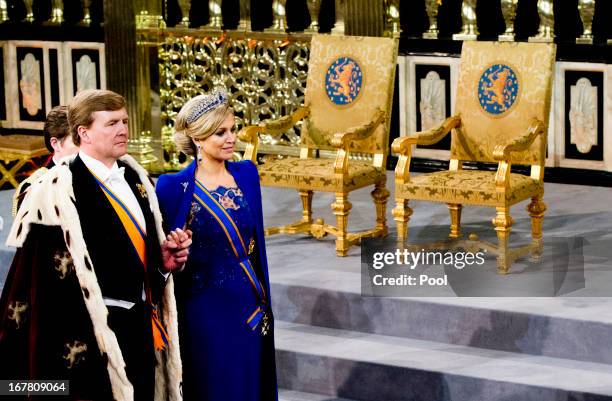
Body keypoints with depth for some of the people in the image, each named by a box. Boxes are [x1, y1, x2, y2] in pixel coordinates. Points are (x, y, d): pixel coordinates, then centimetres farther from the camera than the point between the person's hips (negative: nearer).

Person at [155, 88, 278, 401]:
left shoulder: (247, 174, 4)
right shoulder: (174, 187, -11)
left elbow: (256, 240, 11)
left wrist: (263, 301, 12)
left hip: (251, 306, 5)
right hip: (206, 312, -5)